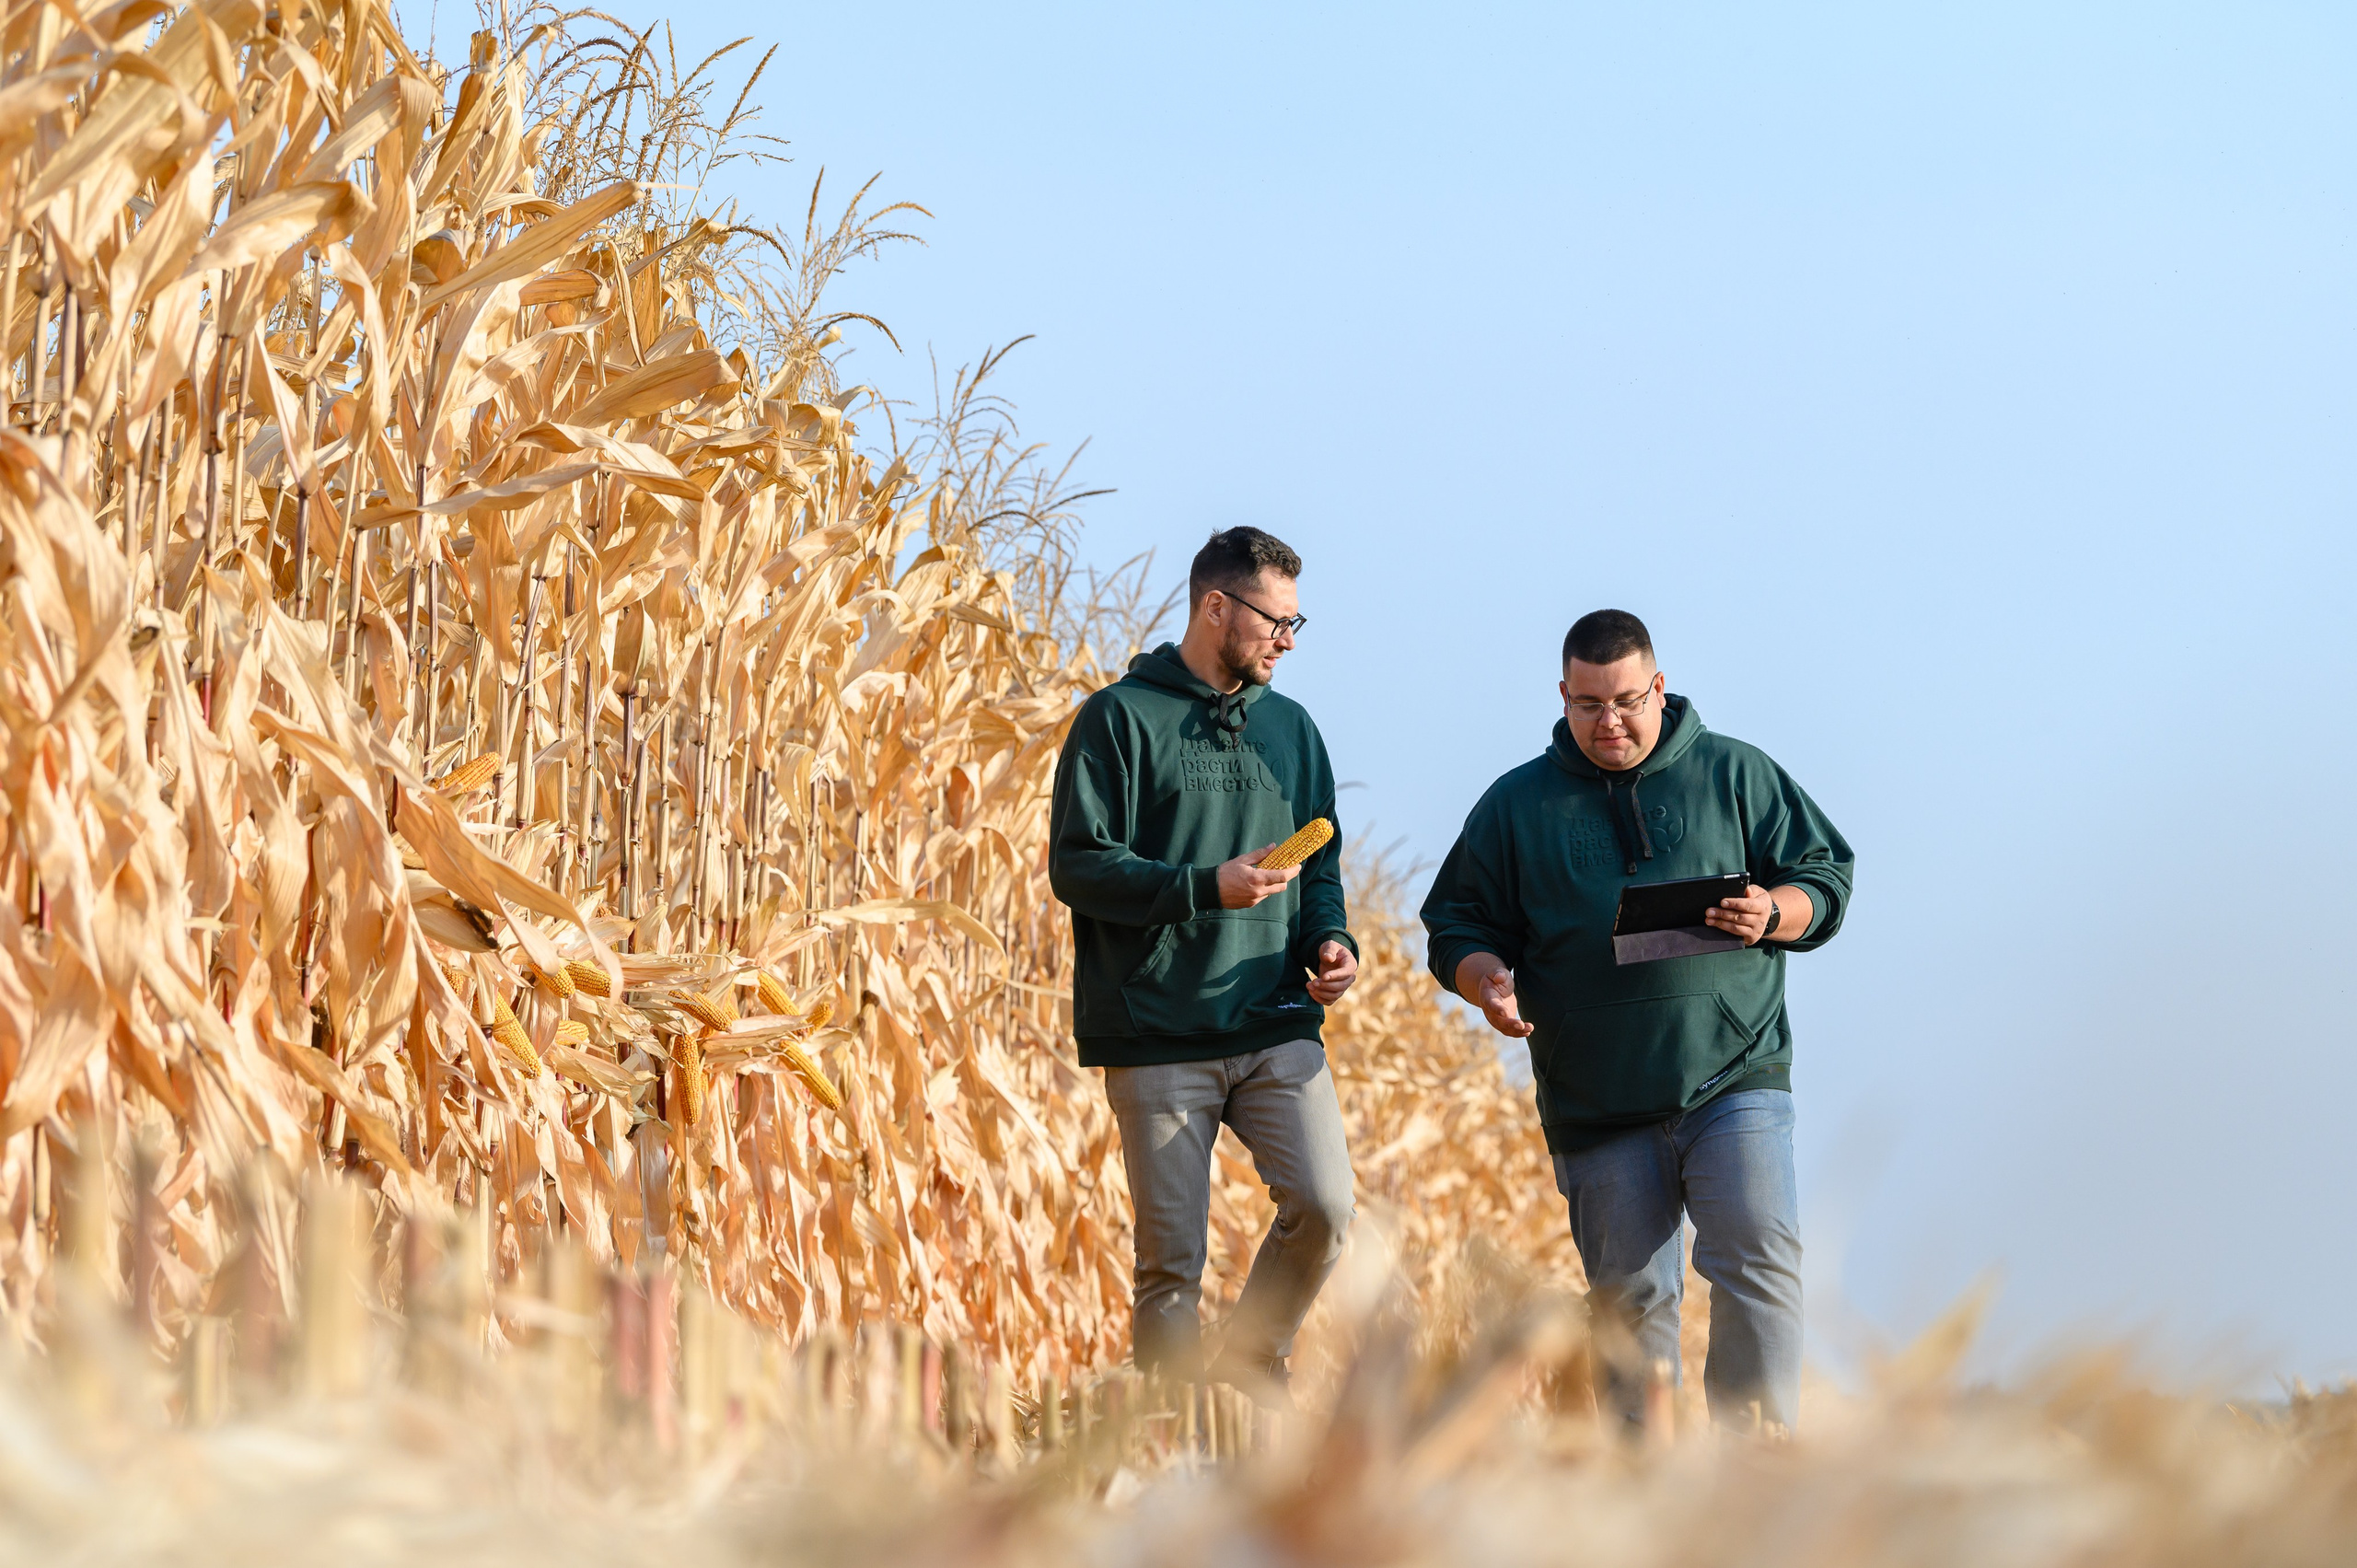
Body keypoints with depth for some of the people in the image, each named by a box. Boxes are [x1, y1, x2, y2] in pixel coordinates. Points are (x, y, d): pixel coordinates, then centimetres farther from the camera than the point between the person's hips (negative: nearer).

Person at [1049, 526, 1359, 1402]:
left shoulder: (1290, 728, 18)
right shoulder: (1121, 720, 0)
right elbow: (1077, 866, -6)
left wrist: (1330, 938, 1)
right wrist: (1207, 888, -17)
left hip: (1278, 1029, 4)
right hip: (1159, 1038, -4)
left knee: (1324, 1205, -14)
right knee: (1171, 1260, -3)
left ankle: (1254, 1364, 9)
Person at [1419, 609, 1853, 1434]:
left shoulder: (1735, 775, 9)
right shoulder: (1516, 806, 12)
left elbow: (1825, 878, 11)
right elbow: (1457, 929, 14)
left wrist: (1771, 916, -11)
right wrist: (1485, 978, -8)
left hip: (1734, 1079, -2)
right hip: (1600, 1110, 2)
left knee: (1758, 1261, -17)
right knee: (1630, 1303, 5)